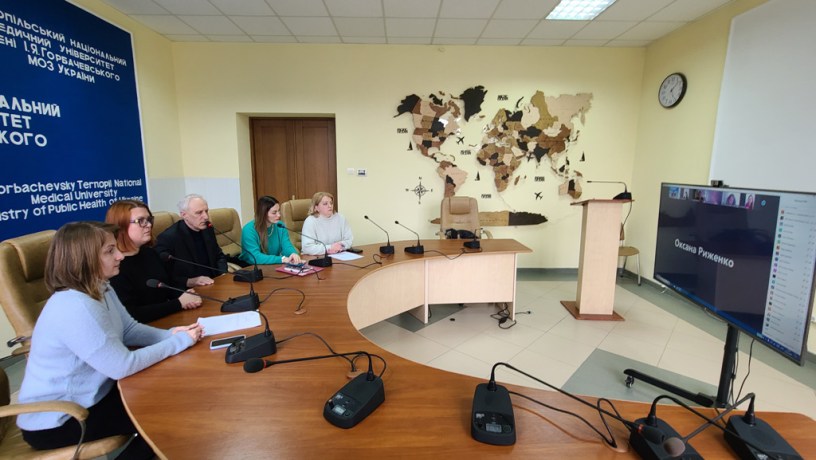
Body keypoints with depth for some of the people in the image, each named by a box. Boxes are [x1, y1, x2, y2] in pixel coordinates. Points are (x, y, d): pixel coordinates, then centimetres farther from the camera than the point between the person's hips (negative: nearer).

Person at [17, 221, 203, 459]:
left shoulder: (101, 289, -3)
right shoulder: (75, 308, -34)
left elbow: (130, 329, 4)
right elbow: (122, 366, -31)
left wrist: (170, 334, -13)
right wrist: (179, 342, -23)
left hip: (87, 396, 9)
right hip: (55, 421, -8)